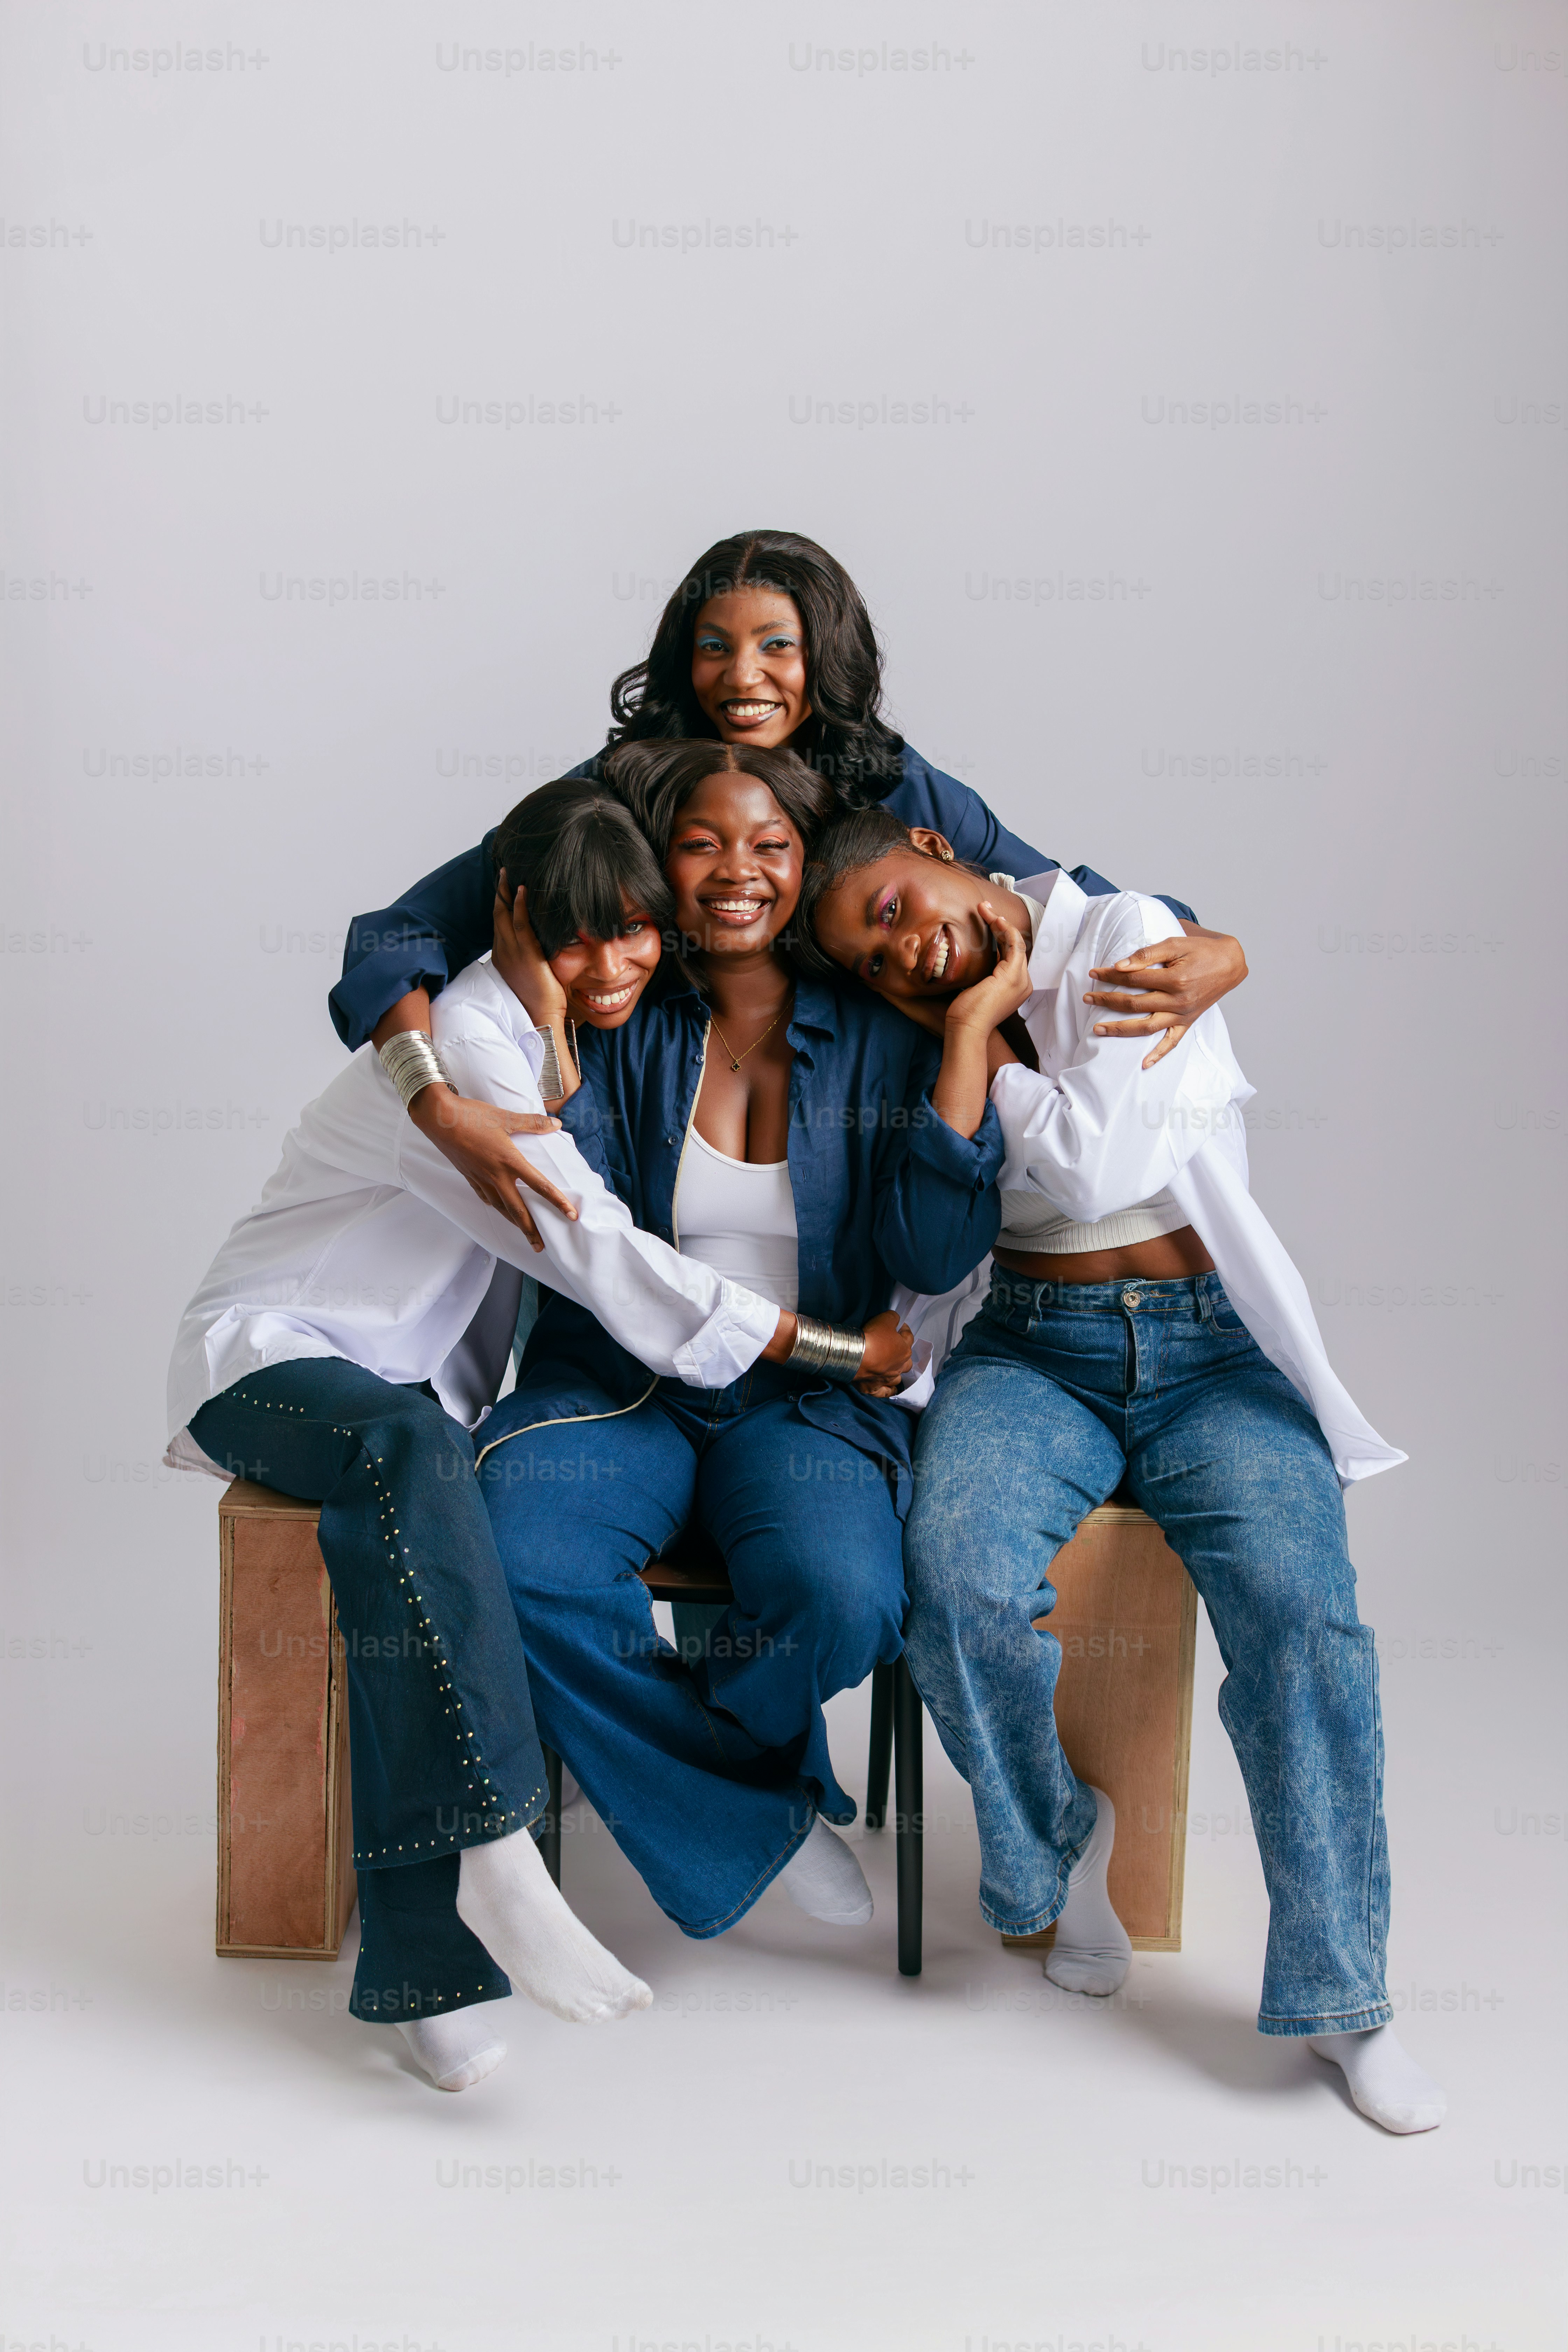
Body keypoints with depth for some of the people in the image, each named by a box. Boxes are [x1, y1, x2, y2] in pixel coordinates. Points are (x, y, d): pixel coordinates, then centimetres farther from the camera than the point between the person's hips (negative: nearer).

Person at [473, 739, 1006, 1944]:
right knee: (522, 1570, -30)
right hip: (620, 1382, 1)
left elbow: (936, 1255, -8)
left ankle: (650, 1749, 4)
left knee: (844, 1600, -32)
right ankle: (772, 1810, -6)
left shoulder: (881, 1034, 2)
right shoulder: (620, 1021, 2)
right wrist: (541, 1016, -14)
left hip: (809, 1402, 0)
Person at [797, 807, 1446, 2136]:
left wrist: (985, 1023, -4)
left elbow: (1088, 1171, -15)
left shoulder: (1129, 940, -3)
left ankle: (1343, 1996, -12)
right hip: (1032, 1349, 3)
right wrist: (964, 1026, -7)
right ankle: (1061, 1839, 1)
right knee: (959, 1577, -28)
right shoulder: (924, 1027, 10)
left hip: (1213, 1343, -2)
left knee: (1302, 1609, -26)